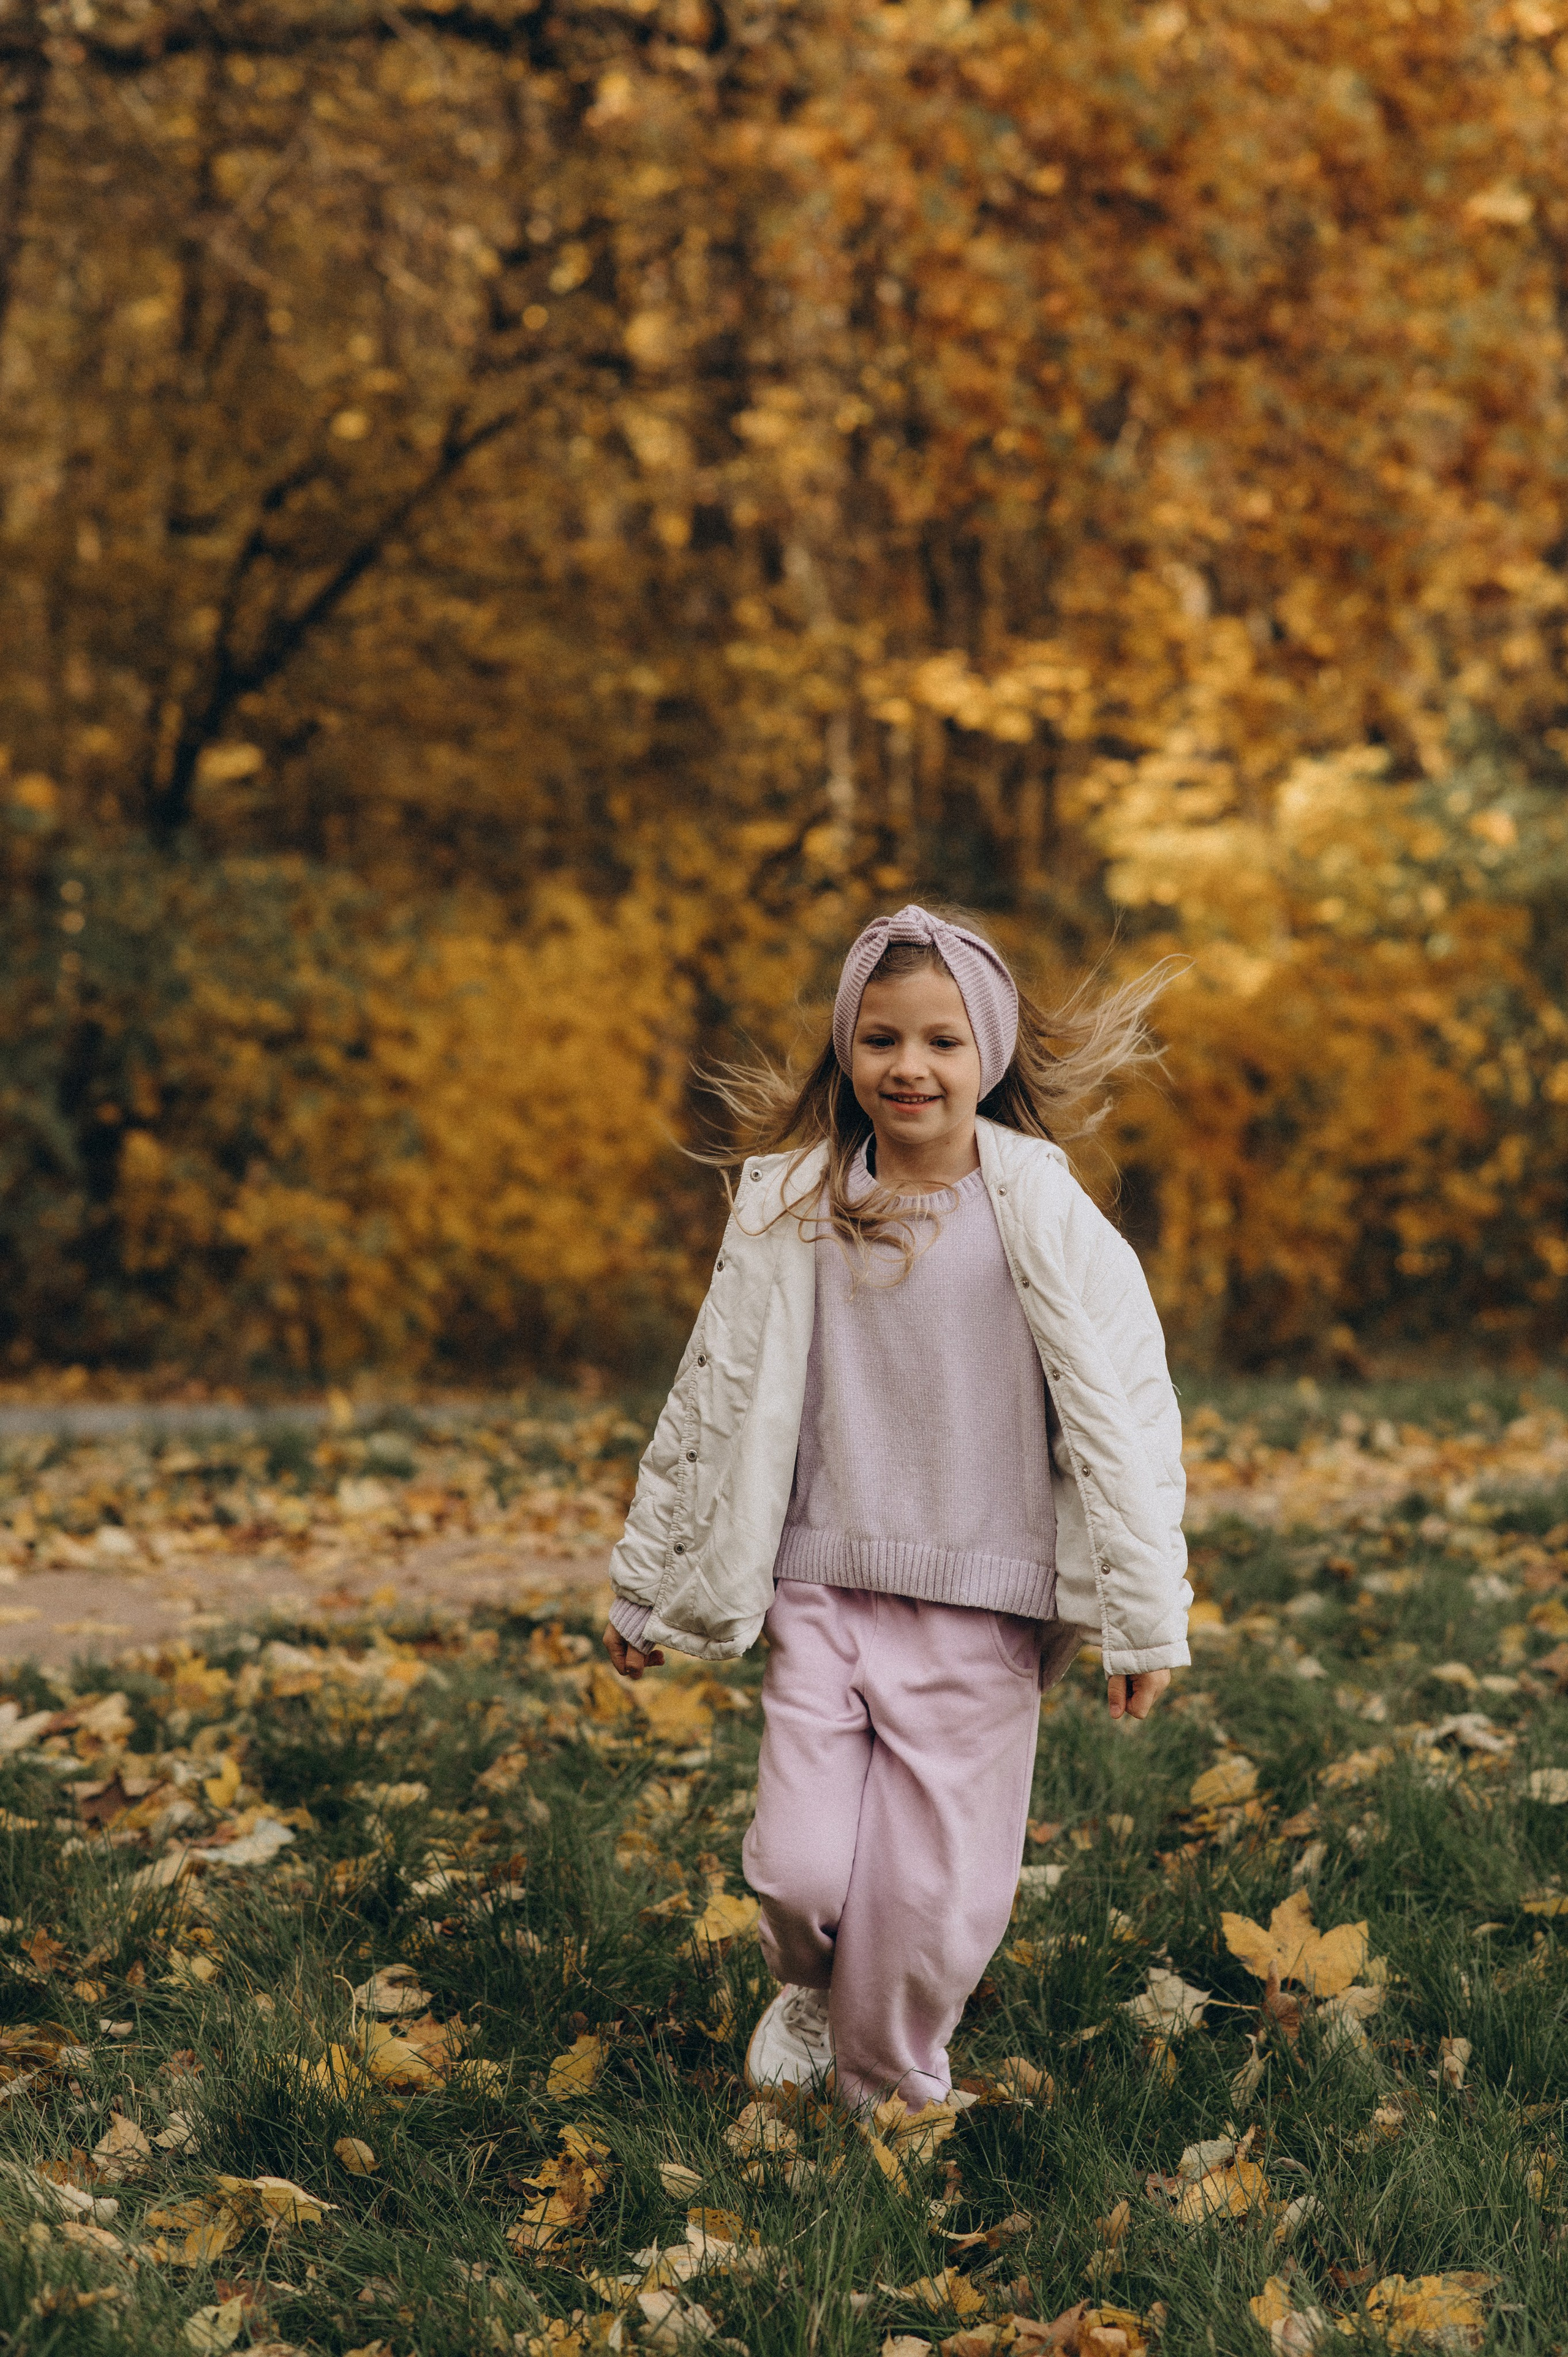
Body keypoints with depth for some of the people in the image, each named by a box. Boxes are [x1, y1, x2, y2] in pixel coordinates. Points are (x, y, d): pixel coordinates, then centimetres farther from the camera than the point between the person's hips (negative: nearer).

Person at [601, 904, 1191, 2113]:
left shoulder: (1044, 1217, -6)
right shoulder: (790, 1208, 1)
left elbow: (1127, 1411, -4)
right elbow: (711, 1402, 10)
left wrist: (1146, 1619, -5)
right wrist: (646, 1587, 16)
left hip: (982, 1607, -1)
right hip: (823, 1592, 1)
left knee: (942, 1896, 0)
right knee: (800, 1866, -7)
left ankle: (890, 2097, 27)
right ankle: (808, 1991, 29)